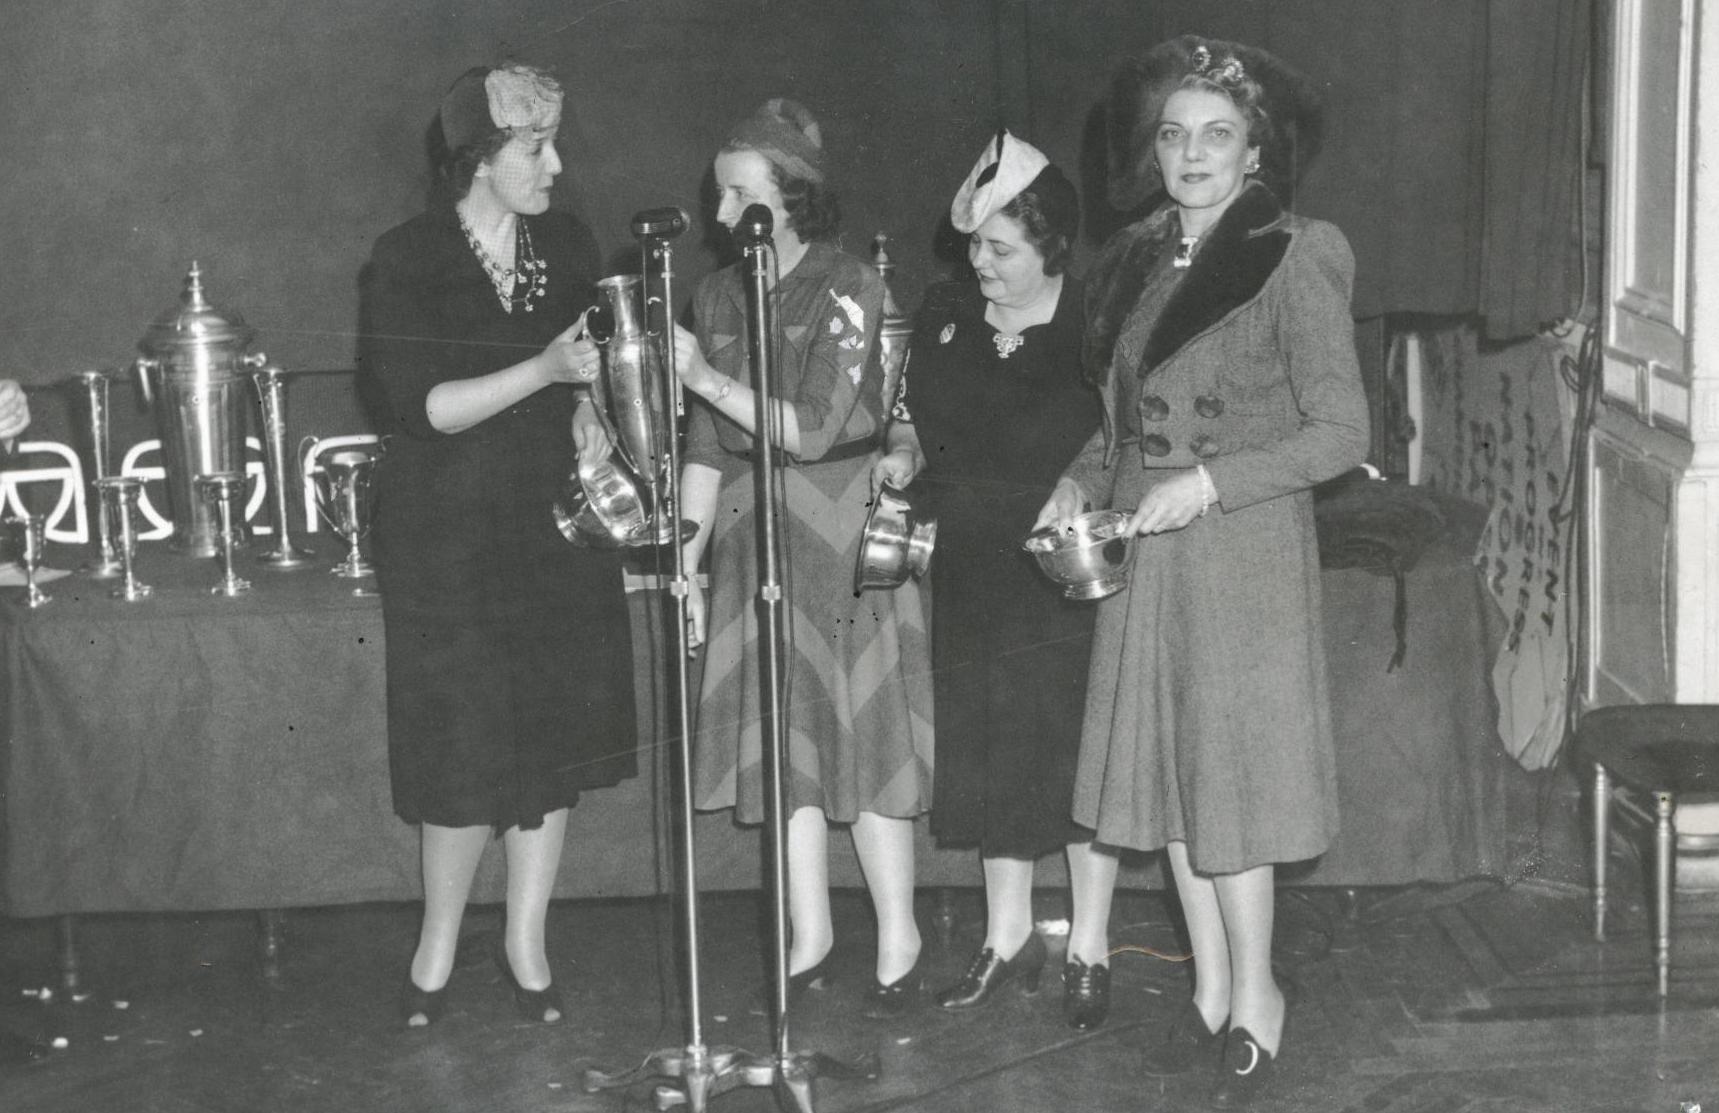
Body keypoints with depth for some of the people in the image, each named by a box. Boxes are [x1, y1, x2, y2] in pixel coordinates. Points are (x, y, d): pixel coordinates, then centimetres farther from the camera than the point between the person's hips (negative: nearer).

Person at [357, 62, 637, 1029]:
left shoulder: (569, 249, 5)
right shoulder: (408, 261, -9)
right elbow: (417, 407, -16)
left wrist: (590, 414, -2)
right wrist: (542, 371, -25)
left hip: (557, 525, 4)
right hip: (450, 541, -4)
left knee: (555, 739, 6)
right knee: (466, 755, -2)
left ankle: (527, 943, 20)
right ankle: (438, 949, 16)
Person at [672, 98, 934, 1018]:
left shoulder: (847, 289, -9)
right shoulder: (720, 296, 7)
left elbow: (812, 430, -16)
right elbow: (707, 449, 9)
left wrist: (702, 376, -17)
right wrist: (688, 563, 5)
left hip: (843, 541, -5)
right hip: (753, 544, 5)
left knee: (860, 733, -2)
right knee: (781, 742, 7)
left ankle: (899, 938, 10)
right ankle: (809, 939, 17)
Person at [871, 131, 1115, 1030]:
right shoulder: (946, 317, 1)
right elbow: (913, 408, 15)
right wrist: (903, 452, -4)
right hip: (973, 576, 5)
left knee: (1081, 753, 4)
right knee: (987, 752, 12)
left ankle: (1089, 951, 18)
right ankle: (1007, 938, 28)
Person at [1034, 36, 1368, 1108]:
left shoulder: (1289, 263, -11)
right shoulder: (1139, 261, 9)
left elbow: (1342, 431, -13)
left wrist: (1210, 481, -20)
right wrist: (1081, 482, 2)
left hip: (1243, 550, -6)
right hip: (1143, 551, 6)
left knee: (1229, 771, -1)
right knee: (1166, 769, 10)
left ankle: (1255, 997, 16)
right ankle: (1212, 991, 23)